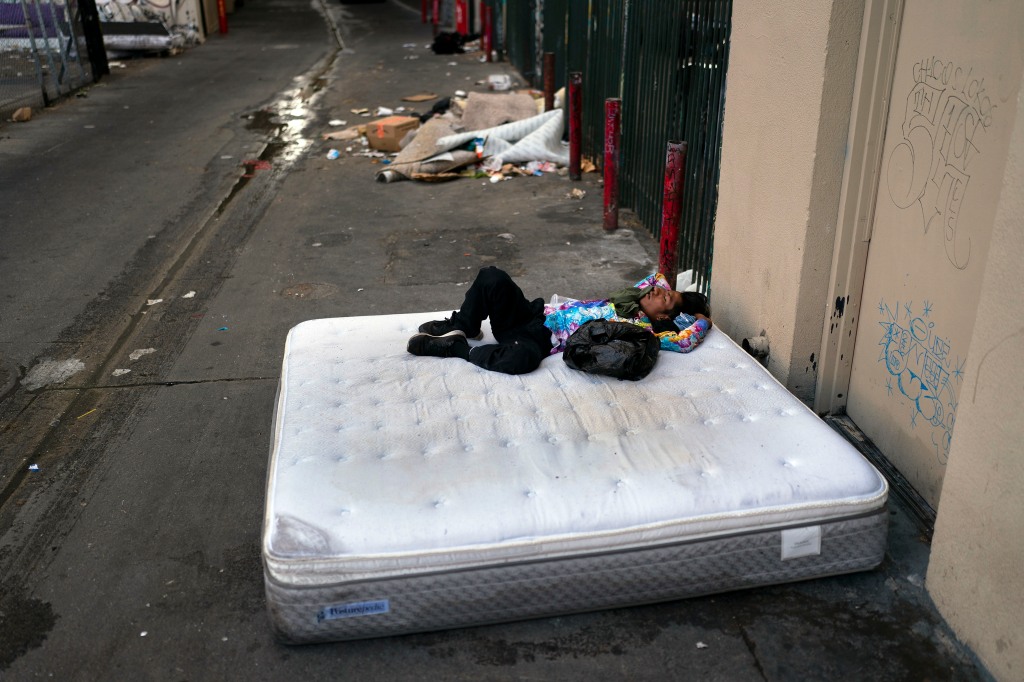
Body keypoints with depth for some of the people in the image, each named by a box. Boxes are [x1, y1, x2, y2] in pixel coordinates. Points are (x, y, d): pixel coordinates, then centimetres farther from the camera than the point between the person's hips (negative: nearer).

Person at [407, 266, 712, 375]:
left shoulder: (643, 329, -2)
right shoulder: (632, 296, 18)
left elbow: (684, 342, -16)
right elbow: (658, 275, 37)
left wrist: (701, 321, 0)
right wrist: (673, 293, 22)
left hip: (542, 339, -6)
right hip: (535, 314, 7)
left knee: (522, 358, -42)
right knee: (492, 278, -18)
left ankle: (456, 347, -17)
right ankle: (462, 327, 4)